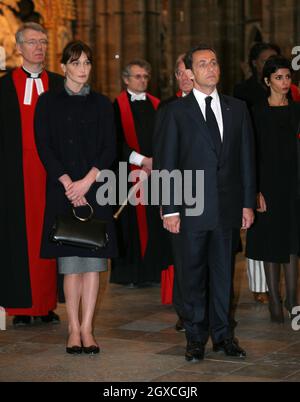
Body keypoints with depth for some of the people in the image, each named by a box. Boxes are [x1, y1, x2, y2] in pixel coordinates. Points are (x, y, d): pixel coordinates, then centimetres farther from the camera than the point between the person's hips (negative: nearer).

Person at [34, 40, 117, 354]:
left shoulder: (101, 104, 10)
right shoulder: (48, 102, 7)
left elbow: (110, 149, 3)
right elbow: (44, 147, -1)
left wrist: (87, 181, -11)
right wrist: (67, 182, -12)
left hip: (95, 189, 1)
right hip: (62, 190, -1)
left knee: (93, 259, -2)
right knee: (69, 263, -2)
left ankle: (86, 329, 2)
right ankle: (74, 329, 3)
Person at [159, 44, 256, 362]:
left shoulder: (237, 108, 9)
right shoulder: (177, 111, 0)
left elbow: (246, 157, 10)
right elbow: (168, 163, -1)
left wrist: (248, 202, 5)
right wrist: (170, 209, -6)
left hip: (227, 205, 3)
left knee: (223, 272, 9)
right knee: (193, 274, 4)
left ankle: (222, 334, 19)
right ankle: (195, 336, 14)